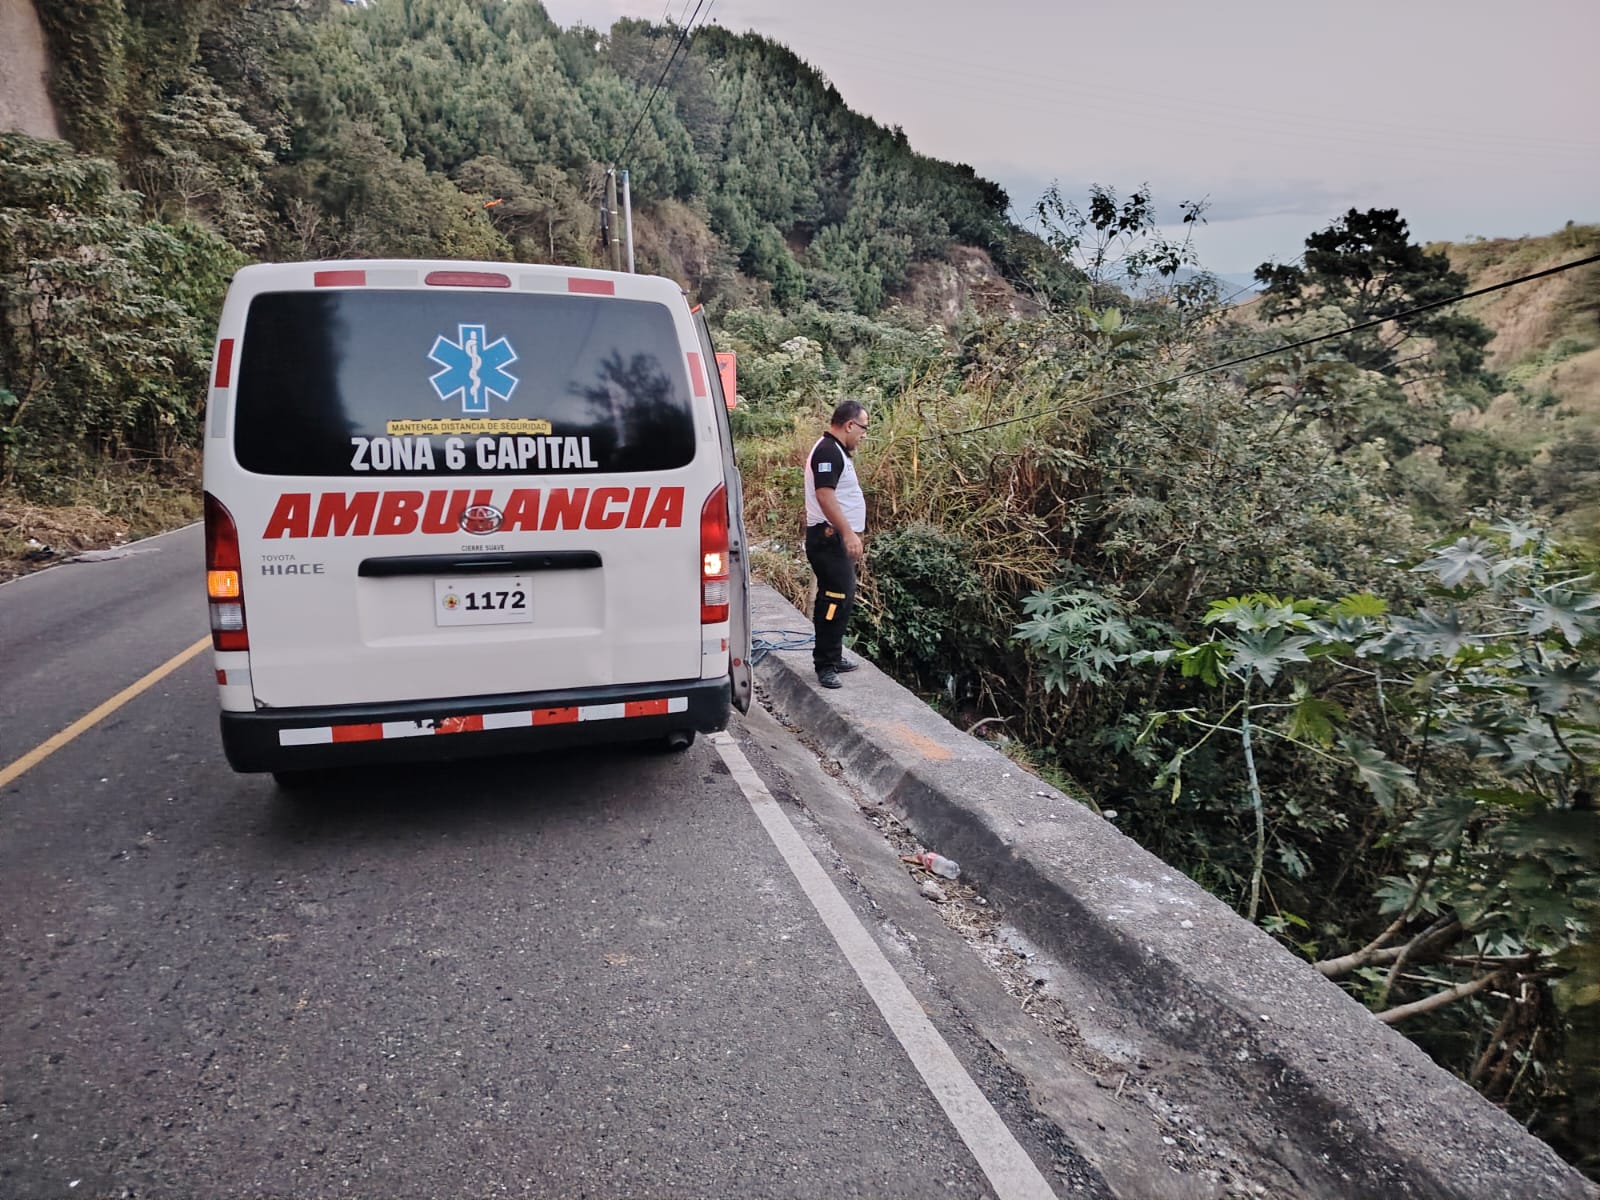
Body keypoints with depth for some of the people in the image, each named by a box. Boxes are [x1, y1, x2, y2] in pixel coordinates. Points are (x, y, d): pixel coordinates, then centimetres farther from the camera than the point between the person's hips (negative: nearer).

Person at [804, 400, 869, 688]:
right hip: (829, 538, -11)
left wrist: (851, 535, 25)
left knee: (840, 597, 14)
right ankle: (825, 666, -10)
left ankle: (833, 657, 23)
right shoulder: (827, 451, -14)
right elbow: (824, 494, -24)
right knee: (836, 598, -12)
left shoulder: (837, 451, 19)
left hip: (837, 539, 11)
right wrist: (848, 533, -26)